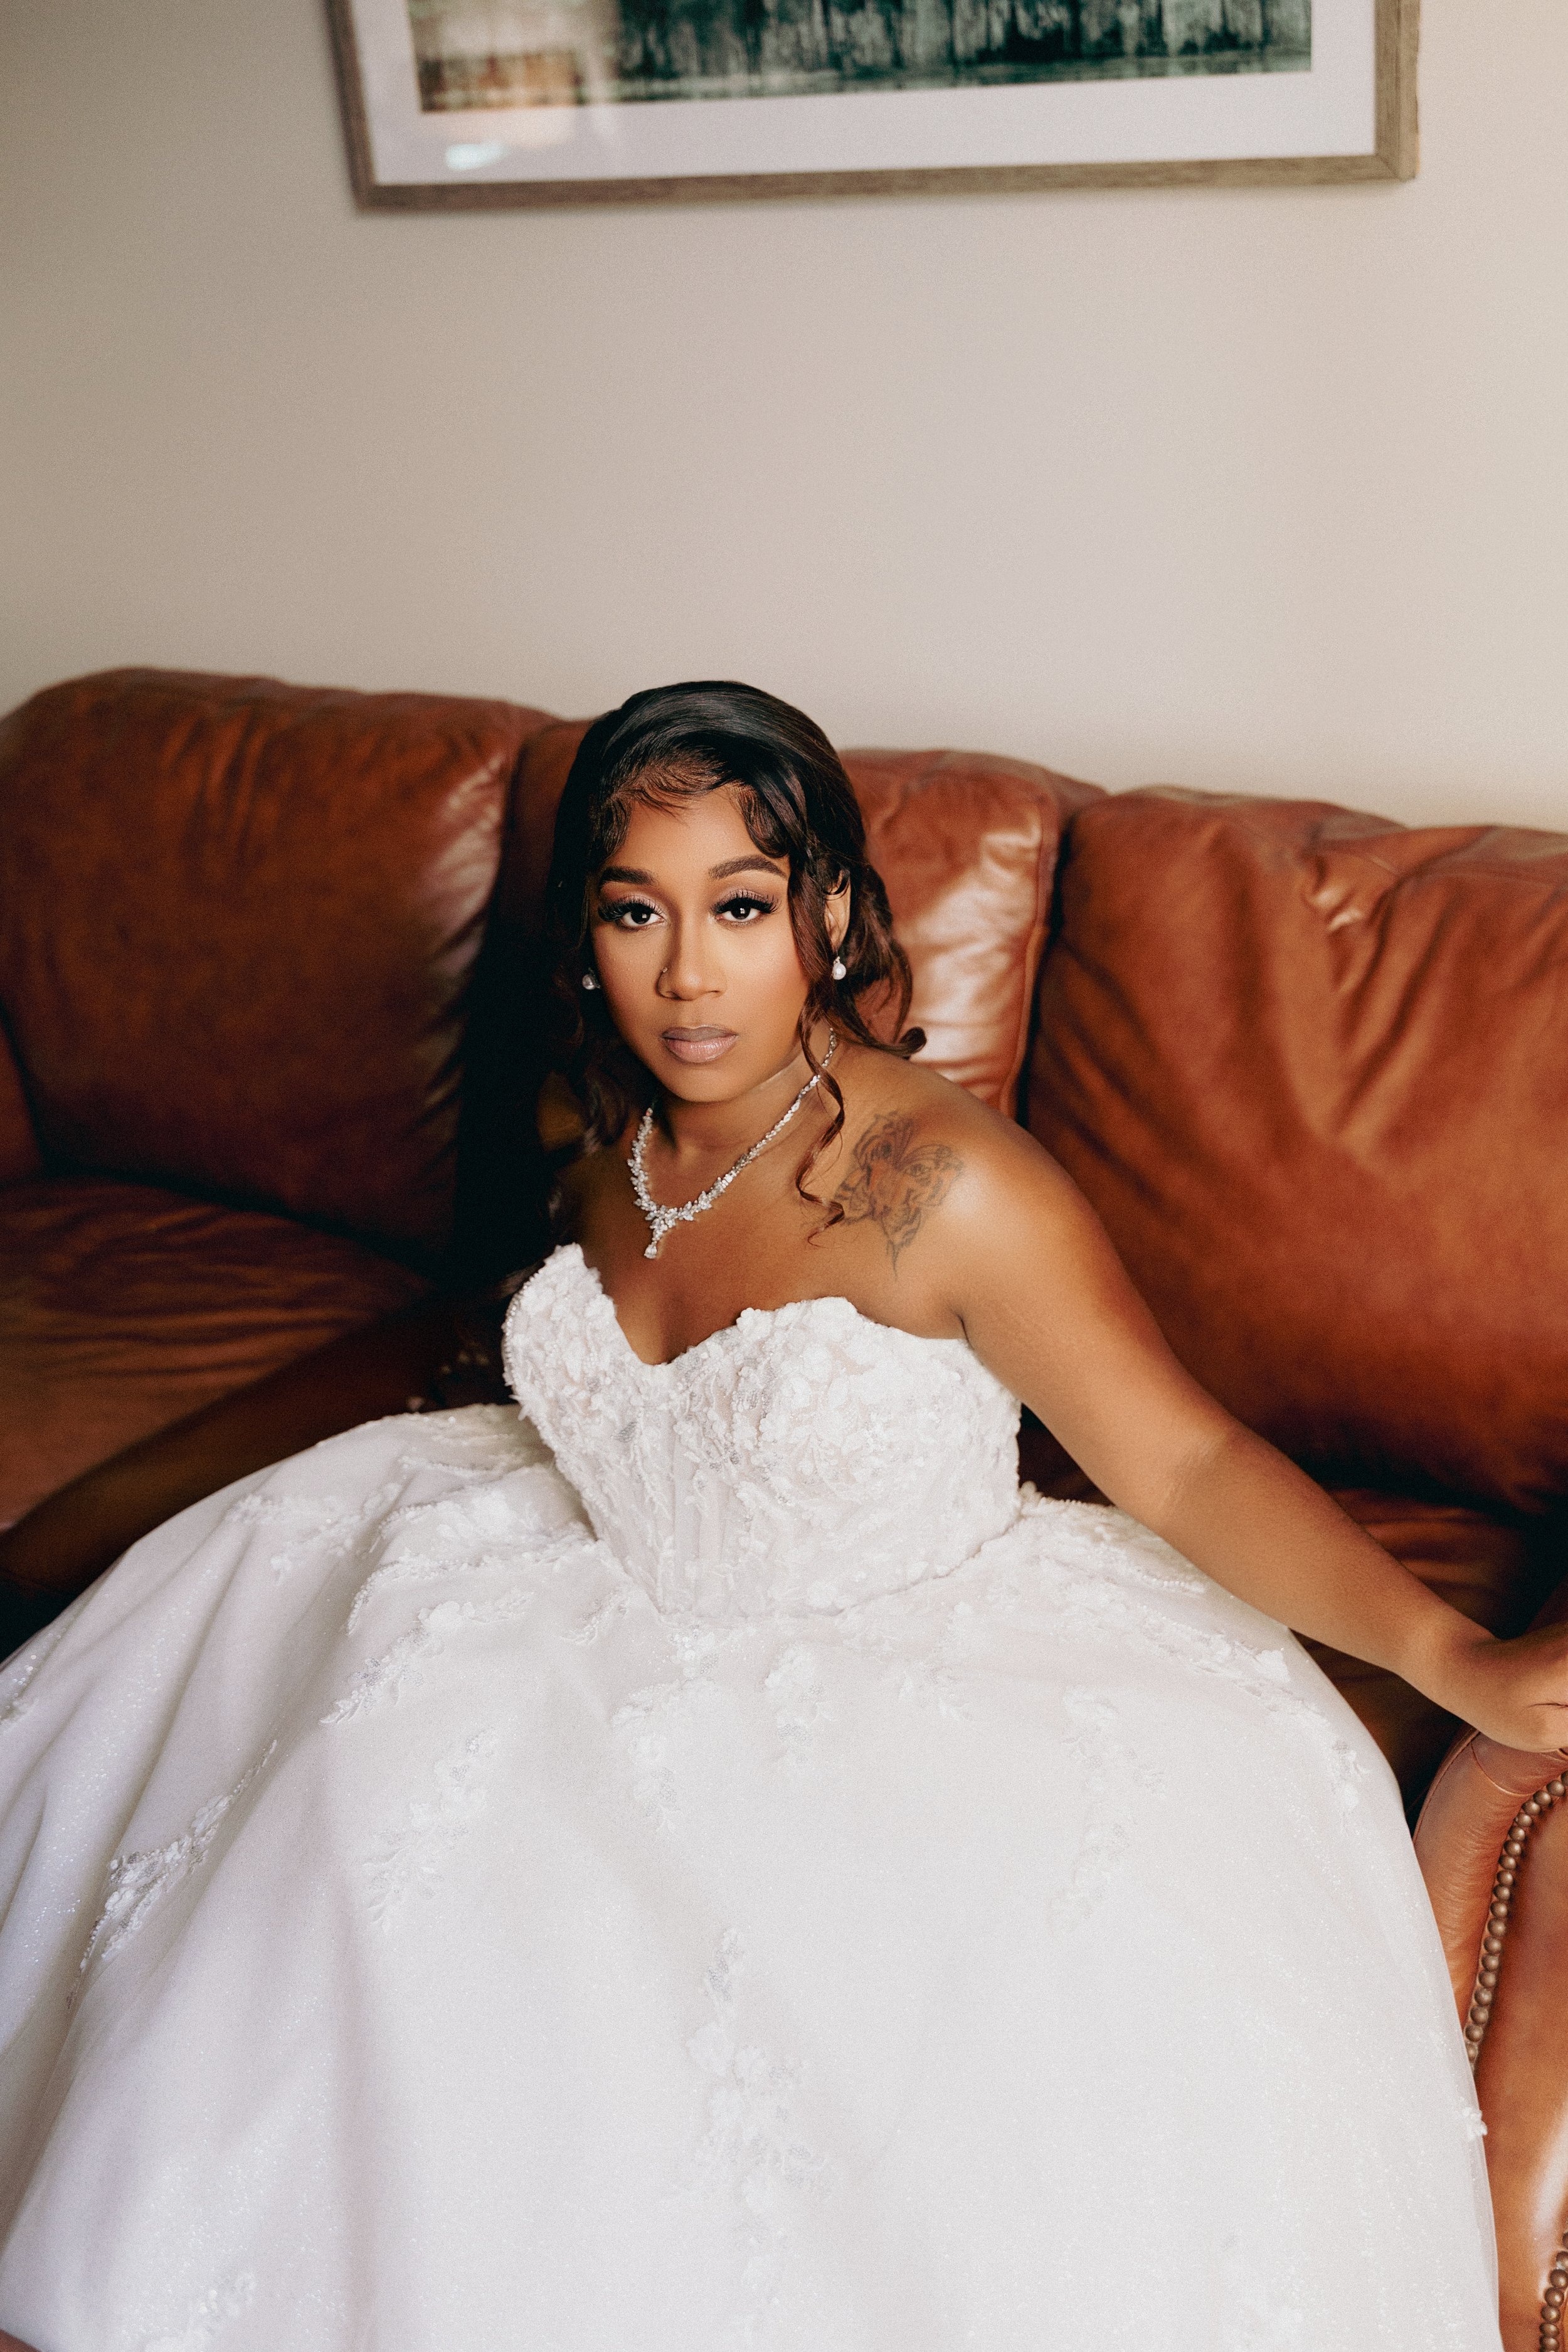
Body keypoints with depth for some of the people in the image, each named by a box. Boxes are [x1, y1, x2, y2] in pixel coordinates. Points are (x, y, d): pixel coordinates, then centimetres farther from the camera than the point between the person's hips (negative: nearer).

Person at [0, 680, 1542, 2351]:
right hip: (620, 1619, 5)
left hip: (884, 1672, -5)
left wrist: (1459, 1660, -33)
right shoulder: (624, 1139, -3)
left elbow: (1188, 1466, -23)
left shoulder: (944, 1182, -24)